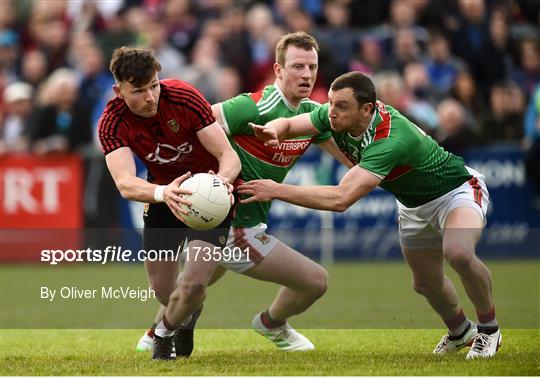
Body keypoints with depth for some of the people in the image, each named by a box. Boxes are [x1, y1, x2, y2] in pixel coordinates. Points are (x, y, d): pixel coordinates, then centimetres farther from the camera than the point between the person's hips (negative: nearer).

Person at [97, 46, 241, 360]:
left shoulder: (185, 97, -27)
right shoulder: (112, 123, -22)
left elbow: (229, 156, -26)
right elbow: (124, 183, -36)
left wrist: (223, 178, -50)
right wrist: (163, 193, -57)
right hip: (162, 196, 3)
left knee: (194, 284, -19)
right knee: (163, 291, 10)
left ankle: (166, 331, 15)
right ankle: (187, 313, 48)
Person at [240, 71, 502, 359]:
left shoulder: (391, 139, -43)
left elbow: (341, 199, -50)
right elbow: (288, 124, -10)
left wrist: (277, 190, -51)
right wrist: (272, 130, -37)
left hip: (457, 191, -8)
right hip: (413, 204, 8)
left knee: (457, 253, -36)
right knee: (425, 283, 18)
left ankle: (489, 328, -11)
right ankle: (460, 331, 49)